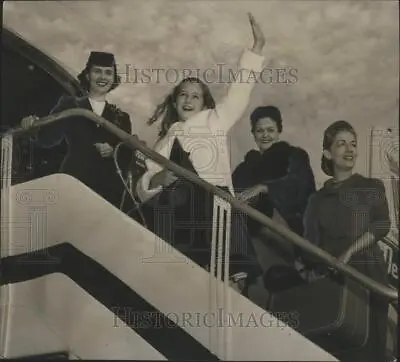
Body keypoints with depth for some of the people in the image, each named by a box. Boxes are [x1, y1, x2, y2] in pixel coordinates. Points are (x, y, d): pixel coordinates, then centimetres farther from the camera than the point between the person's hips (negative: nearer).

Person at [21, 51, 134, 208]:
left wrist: (113, 151, -12)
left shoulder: (121, 116, 12)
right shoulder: (69, 105, 9)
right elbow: (47, 139, -2)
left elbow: (128, 156, 8)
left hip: (109, 189, 2)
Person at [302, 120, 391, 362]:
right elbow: (311, 244, 10)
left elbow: (382, 226, -9)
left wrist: (348, 253, -17)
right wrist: (314, 274, -3)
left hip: (367, 273, -2)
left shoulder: (371, 187, 6)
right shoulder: (319, 198, 12)